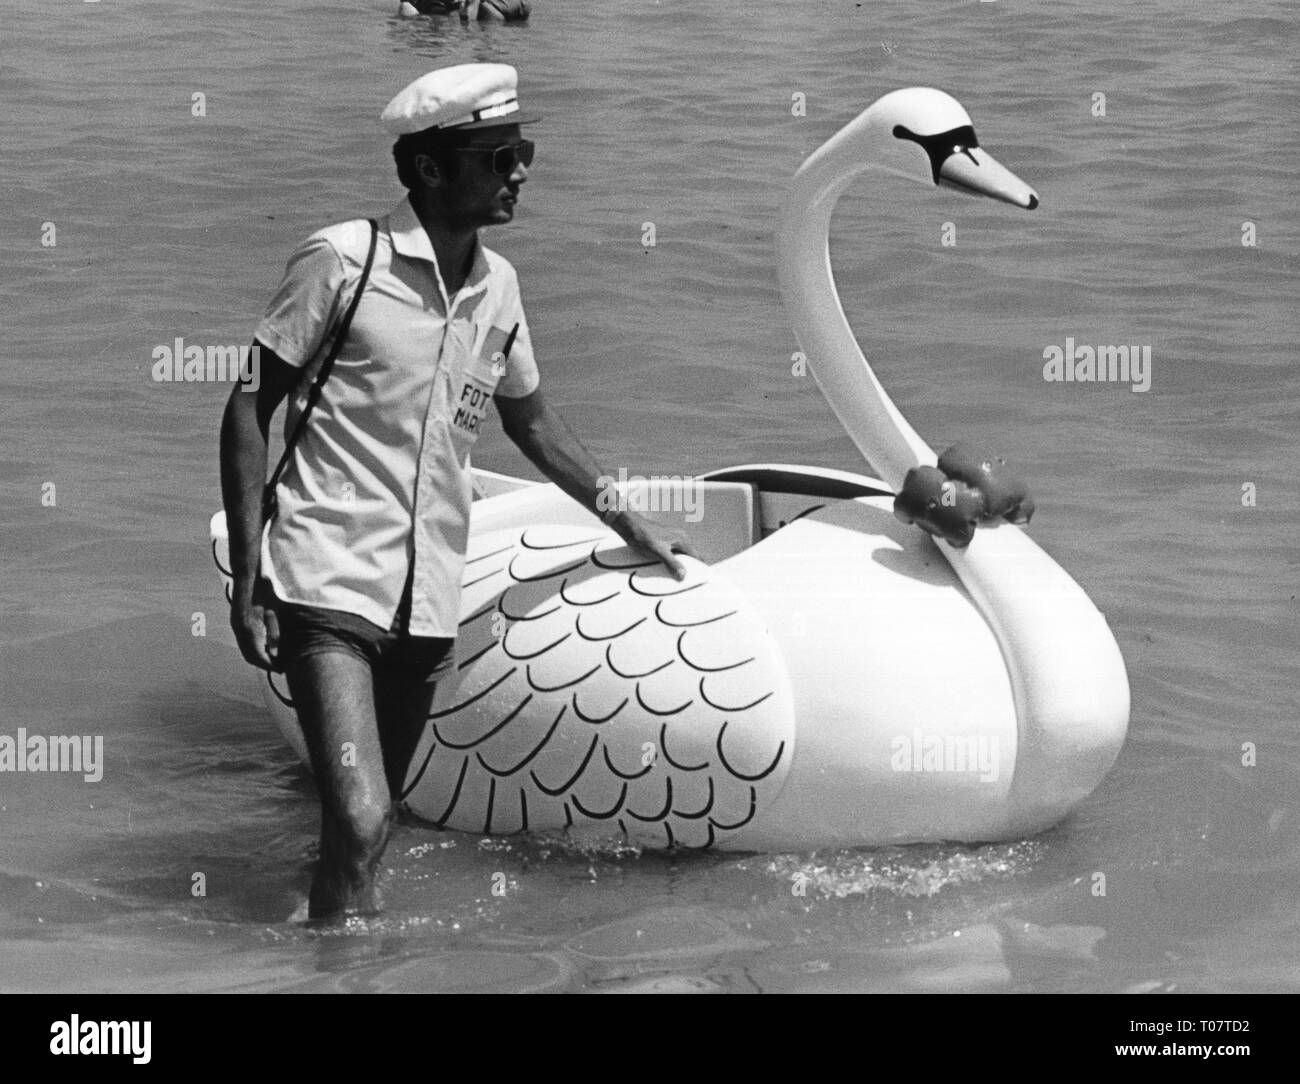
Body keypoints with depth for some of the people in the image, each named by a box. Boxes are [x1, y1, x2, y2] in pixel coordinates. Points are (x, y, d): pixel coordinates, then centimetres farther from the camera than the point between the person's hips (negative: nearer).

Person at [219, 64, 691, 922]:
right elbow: (250, 409, -5)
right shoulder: (343, 259, -8)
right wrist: (246, 583, -10)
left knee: (372, 825, 10)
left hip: (428, 605, 6)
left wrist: (636, 530, 30)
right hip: (330, 584, -6)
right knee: (359, 824, -18)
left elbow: (532, 419, 27)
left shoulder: (498, 287, 10)